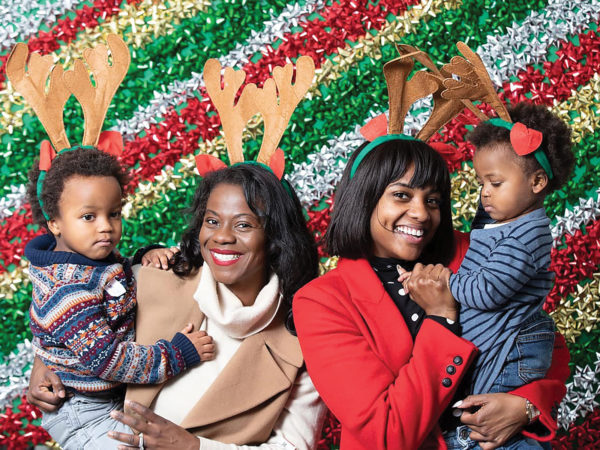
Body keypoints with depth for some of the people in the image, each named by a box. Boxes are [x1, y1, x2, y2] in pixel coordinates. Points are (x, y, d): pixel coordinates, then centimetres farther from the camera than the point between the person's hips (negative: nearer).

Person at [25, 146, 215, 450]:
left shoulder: (96, 258, -2)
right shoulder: (69, 289, -30)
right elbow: (104, 357, -31)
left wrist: (146, 258, -3)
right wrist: (176, 354, -26)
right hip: (83, 416, -9)